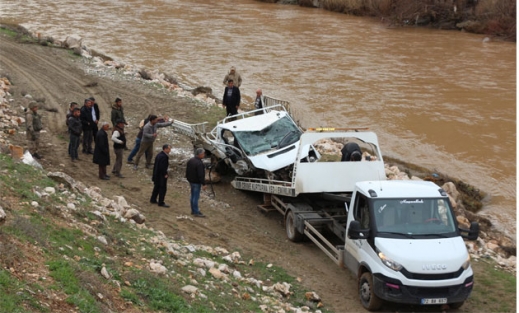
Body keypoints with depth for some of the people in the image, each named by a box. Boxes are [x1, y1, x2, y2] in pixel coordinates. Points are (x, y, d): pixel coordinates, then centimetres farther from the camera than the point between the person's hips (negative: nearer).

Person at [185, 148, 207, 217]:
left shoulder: (190, 160, 5)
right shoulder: (199, 163, -24)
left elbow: (187, 171, 14)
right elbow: (201, 175, -25)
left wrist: (189, 179, 23)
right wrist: (203, 184, -19)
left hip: (191, 181, 9)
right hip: (196, 182, -9)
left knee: (193, 196, 17)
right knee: (196, 197, -3)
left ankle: (193, 210, 27)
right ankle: (196, 212, 2)